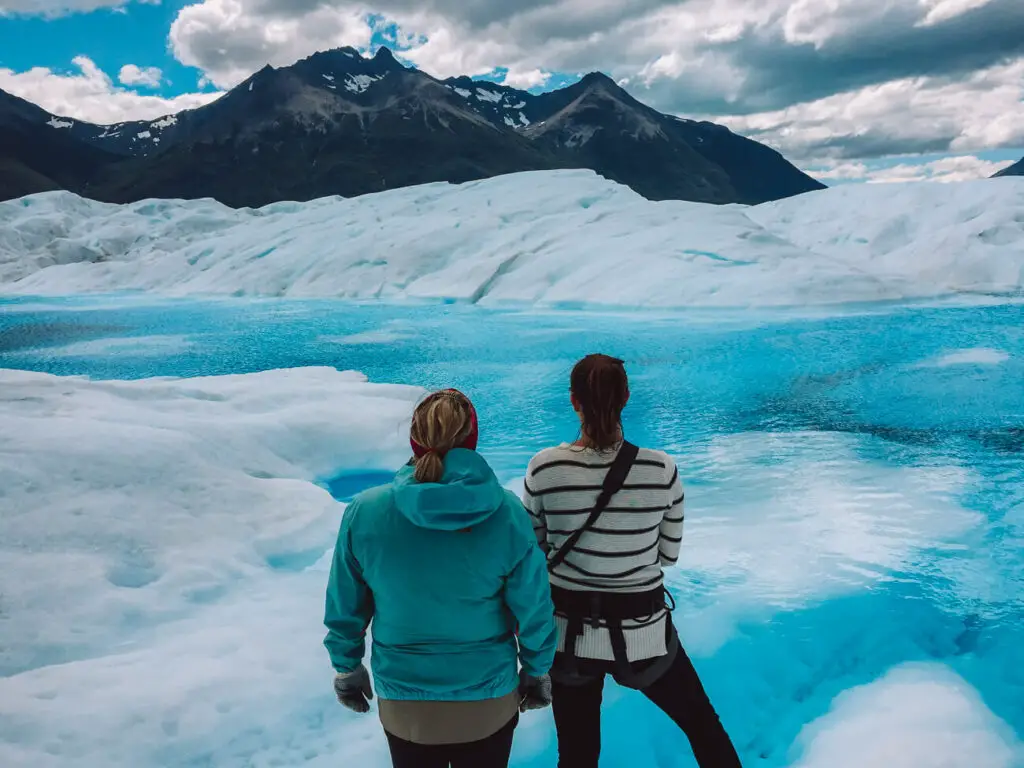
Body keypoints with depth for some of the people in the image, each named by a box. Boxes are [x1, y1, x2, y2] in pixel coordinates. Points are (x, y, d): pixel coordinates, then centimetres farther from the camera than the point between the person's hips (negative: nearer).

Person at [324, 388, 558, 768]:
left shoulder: (364, 512, -17)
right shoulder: (506, 512, -20)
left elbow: (344, 609, -6)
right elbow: (534, 608, -12)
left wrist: (347, 669, 11)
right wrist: (536, 671, 6)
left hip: (403, 705, 1)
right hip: (489, 702, 0)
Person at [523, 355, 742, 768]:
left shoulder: (543, 469, -15)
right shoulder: (662, 469, -15)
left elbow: (536, 550, -2)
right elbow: (668, 553, -2)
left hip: (570, 632, 1)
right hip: (642, 632, 0)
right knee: (703, 725, 25)